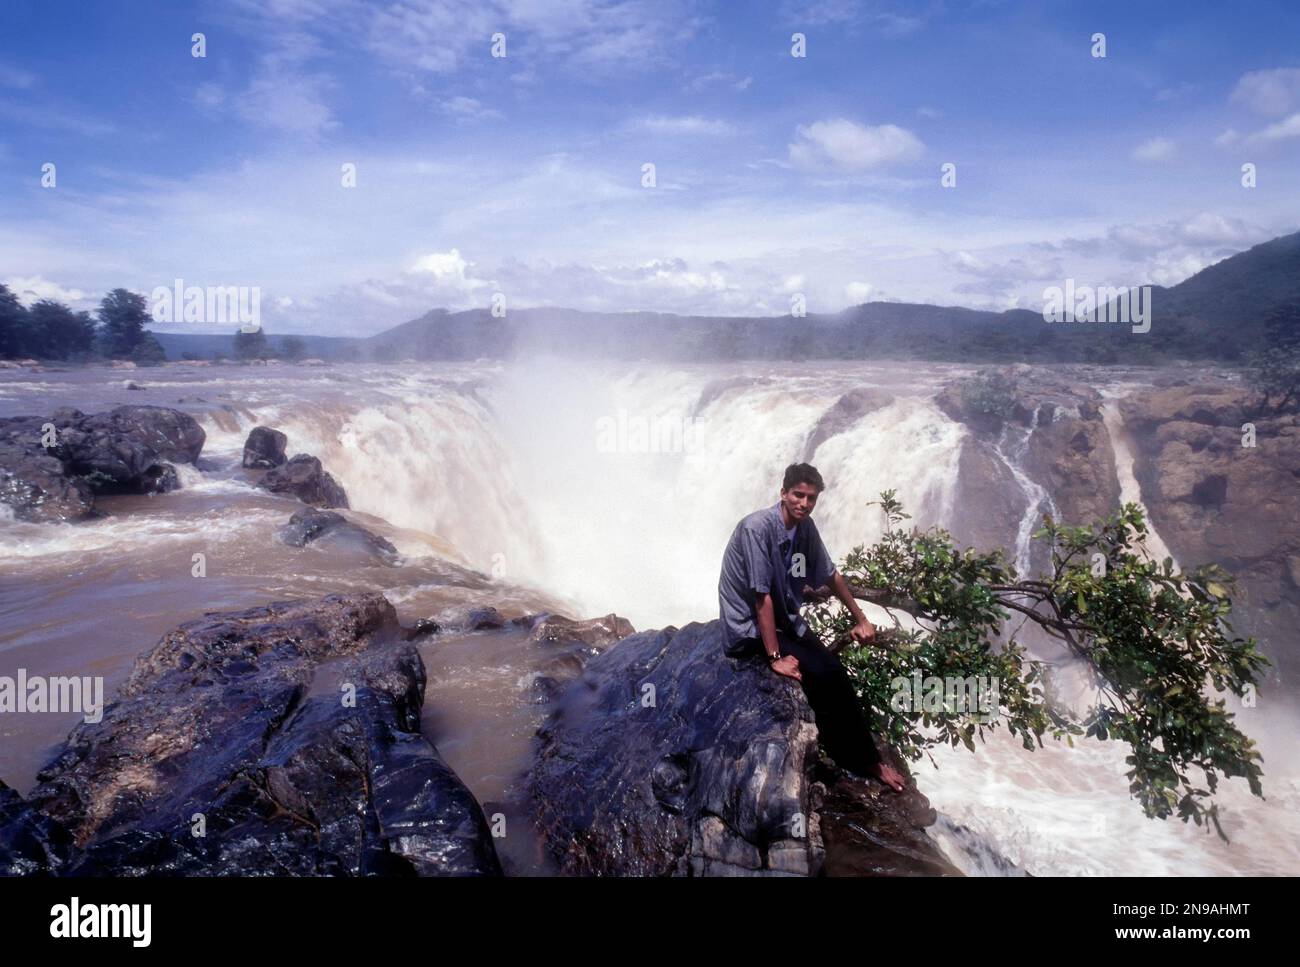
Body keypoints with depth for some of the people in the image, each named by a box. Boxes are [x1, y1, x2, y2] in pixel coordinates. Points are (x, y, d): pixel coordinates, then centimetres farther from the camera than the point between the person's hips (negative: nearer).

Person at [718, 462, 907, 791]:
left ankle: (863, 758, 12)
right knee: (822, 674, -18)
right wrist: (775, 657, -24)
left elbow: (830, 575, 14)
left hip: (786, 622, 8)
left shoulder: (806, 527, -1)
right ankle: (865, 761, -2)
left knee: (835, 674, -7)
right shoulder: (758, 527, -25)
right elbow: (762, 596, -25)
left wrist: (860, 619, 18)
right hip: (750, 629, -8)